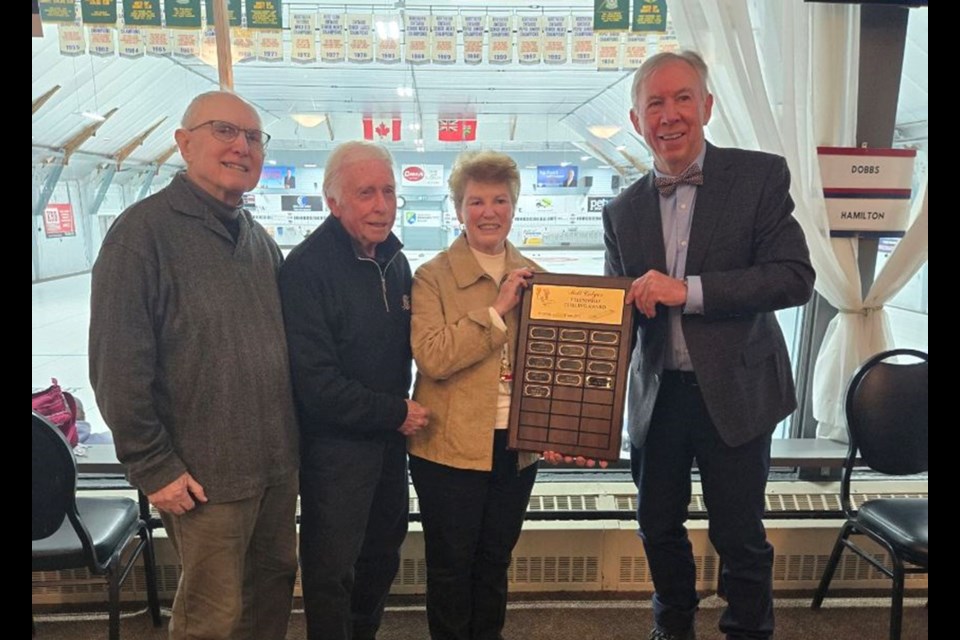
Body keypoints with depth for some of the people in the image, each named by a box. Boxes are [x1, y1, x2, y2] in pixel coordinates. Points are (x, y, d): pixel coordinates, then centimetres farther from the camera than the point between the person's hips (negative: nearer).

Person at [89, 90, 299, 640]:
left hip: (278, 463, 7)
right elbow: (117, 364, -16)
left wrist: (294, 437, 11)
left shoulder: (260, 239, 9)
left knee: (275, 582, 20)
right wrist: (153, 466, -14)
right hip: (207, 474, -6)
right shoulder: (144, 231, -13)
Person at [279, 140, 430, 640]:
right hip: (334, 445, -7)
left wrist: (403, 407, 2)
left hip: (390, 439, 7)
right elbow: (315, 381, -23)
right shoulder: (307, 268, -18)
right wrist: (396, 412, -16)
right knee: (332, 570, 8)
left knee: (382, 558, 21)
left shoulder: (395, 260, 5)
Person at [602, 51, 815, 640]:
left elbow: (796, 277, -15)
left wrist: (688, 290, -23)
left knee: (740, 536, 9)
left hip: (734, 392, -3)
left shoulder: (760, 176, -6)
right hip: (657, 394, 4)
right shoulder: (624, 210, 4)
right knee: (659, 526, 18)